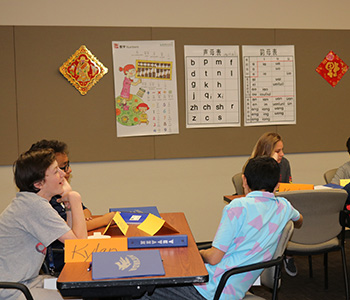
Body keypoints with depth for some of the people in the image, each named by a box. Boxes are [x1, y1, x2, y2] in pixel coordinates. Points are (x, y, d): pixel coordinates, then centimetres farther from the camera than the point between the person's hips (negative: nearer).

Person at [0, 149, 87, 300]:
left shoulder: (29, 201, 8)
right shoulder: (35, 205, -22)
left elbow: (71, 235, 9)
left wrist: (69, 203, -1)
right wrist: (75, 199, -12)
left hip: (24, 282, 9)